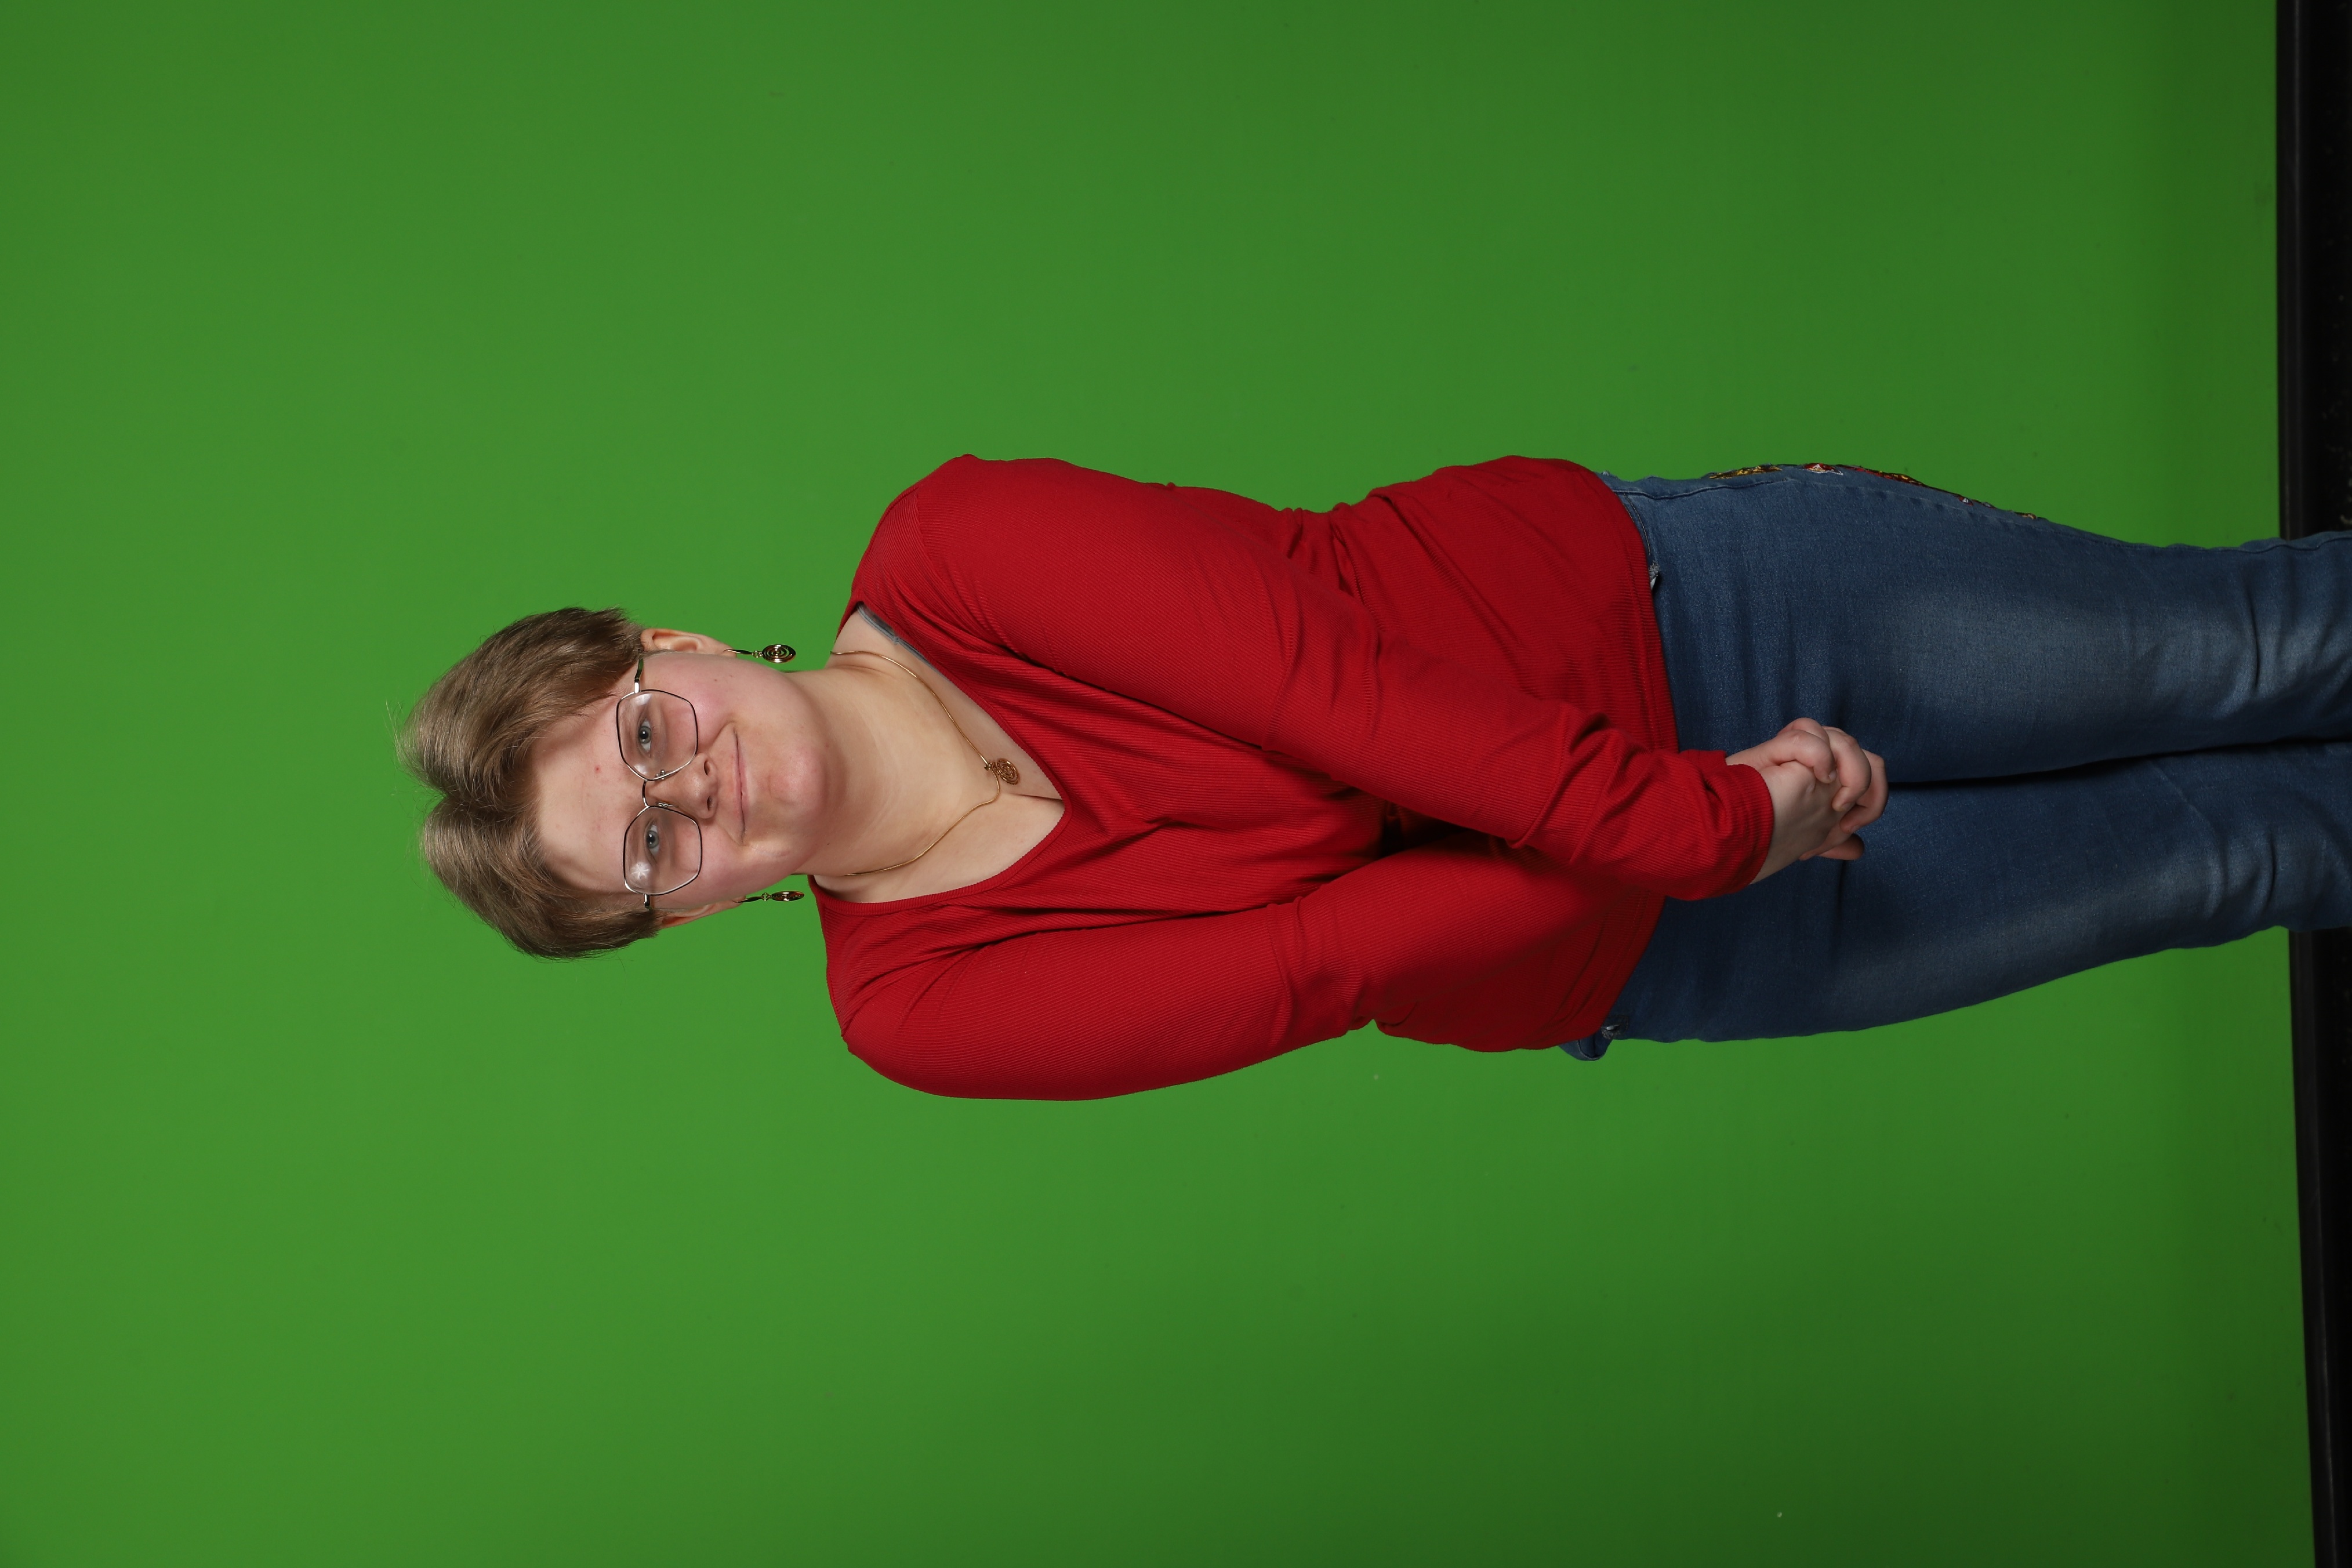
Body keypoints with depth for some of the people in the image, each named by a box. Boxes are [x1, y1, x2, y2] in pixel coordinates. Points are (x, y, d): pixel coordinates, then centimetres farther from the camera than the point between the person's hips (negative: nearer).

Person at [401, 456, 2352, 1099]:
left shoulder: (948, 552, -19)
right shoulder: (924, 1009, -16)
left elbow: (1299, 655, -24)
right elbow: (1319, 963, -19)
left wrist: (1669, 799, -29)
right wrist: (1704, 830, -21)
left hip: (1644, 581, 0)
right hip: (1629, 958, 0)